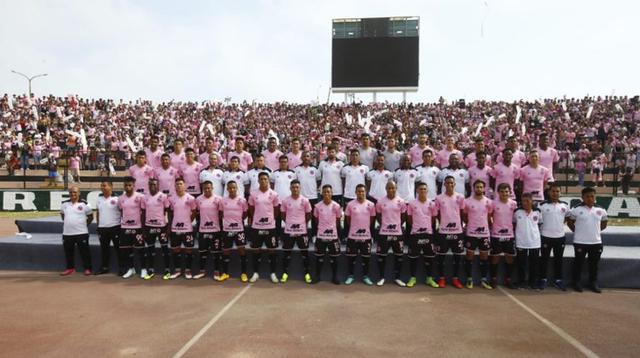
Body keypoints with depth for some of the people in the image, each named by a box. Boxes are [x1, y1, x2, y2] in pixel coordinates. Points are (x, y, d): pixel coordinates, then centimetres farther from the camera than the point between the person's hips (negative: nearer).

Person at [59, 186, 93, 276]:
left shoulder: (84, 204, -5)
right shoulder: (64, 204, 5)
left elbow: (90, 216, 5)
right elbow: (62, 214, 22)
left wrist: (85, 225, 2)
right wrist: (67, 223, 14)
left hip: (81, 233, -4)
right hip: (67, 233, 4)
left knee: (84, 251, 1)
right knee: (68, 252, 12)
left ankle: (87, 268, 10)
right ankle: (70, 268, 27)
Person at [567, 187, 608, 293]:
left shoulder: (601, 210, 2)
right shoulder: (576, 210, -7)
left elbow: (604, 224, 17)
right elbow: (569, 222, 4)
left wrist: (594, 231, 9)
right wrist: (577, 232, 1)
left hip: (596, 242, 3)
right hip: (580, 242, -3)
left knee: (594, 264, 12)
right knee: (578, 263, 7)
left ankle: (593, 283, 25)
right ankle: (577, 283, 18)